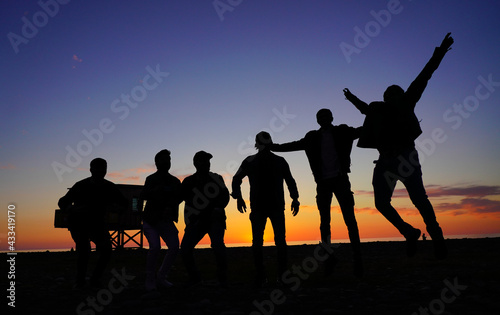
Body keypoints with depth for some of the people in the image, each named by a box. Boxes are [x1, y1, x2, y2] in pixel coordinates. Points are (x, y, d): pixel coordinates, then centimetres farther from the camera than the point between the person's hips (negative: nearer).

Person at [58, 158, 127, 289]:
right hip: (78, 224, -3)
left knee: (106, 249, -16)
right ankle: (80, 280, -3)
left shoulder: (110, 187, -10)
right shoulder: (80, 186, -18)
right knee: (83, 249, -25)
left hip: (97, 223, 3)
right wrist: (74, 208, -37)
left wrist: (113, 204, -25)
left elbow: (123, 204, -2)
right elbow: (62, 203, -15)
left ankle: (95, 279, 5)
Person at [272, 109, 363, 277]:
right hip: (323, 182, 2)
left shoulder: (342, 132, 7)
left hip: (340, 179, -2)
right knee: (324, 222, 4)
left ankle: (357, 257, -2)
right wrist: (272, 146, 15)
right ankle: (329, 256, 15)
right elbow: (294, 145, 18)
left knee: (350, 219, -7)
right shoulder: (313, 138, 11)